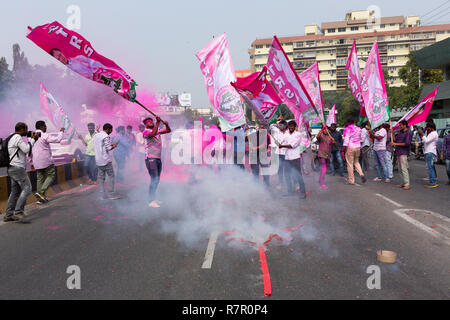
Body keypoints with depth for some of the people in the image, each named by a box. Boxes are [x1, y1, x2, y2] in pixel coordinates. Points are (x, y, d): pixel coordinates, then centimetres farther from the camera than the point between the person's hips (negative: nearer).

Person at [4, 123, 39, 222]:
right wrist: (33, 139, -3)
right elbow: (26, 150, -15)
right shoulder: (17, 137, -11)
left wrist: (33, 139, 16)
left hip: (12, 169, 10)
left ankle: (8, 215, 11)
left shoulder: (12, 138, 21)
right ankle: (18, 212, -19)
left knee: (15, 192, 11)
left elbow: (25, 150, 22)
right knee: (27, 189, -13)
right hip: (18, 168, -10)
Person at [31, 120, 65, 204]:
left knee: (40, 178, 11)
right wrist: (61, 132, 4)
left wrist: (32, 162, 23)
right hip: (46, 160, -7)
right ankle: (41, 192, -11)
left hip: (37, 162, 8)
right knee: (51, 175, 4)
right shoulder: (44, 136, -12)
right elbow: (57, 139, -14)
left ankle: (40, 198, 10)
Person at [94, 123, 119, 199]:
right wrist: (114, 146, 3)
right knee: (111, 176, 1)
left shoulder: (96, 135, 14)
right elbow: (108, 148, -15)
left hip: (98, 160, 8)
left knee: (101, 177, 8)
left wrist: (111, 145, 17)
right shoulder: (106, 136, -11)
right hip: (106, 160, -8)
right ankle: (111, 194, 0)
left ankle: (103, 195, 9)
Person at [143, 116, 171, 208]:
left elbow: (168, 131, 16)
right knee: (154, 179, -12)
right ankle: (151, 202, -7)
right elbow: (152, 134, -27)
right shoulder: (145, 132, -6)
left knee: (157, 180, 13)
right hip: (150, 158, -8)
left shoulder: (157, 130, 16)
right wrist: (158, 122, -29)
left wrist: (166, 124, -4)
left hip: (158, 158, 8)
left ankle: (153, 199, 24)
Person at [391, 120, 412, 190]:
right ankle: (404, 182, 20)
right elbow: (395, 140, 17)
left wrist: (396, 144, -15)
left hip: (403, 153, -9)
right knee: (400, 169, 12)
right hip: (398, 152, 9)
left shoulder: (408, 133, -9)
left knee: (404, 169, -10)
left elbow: (407, 143, -17)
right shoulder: (400, 132, 17)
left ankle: (407, 184, -7)